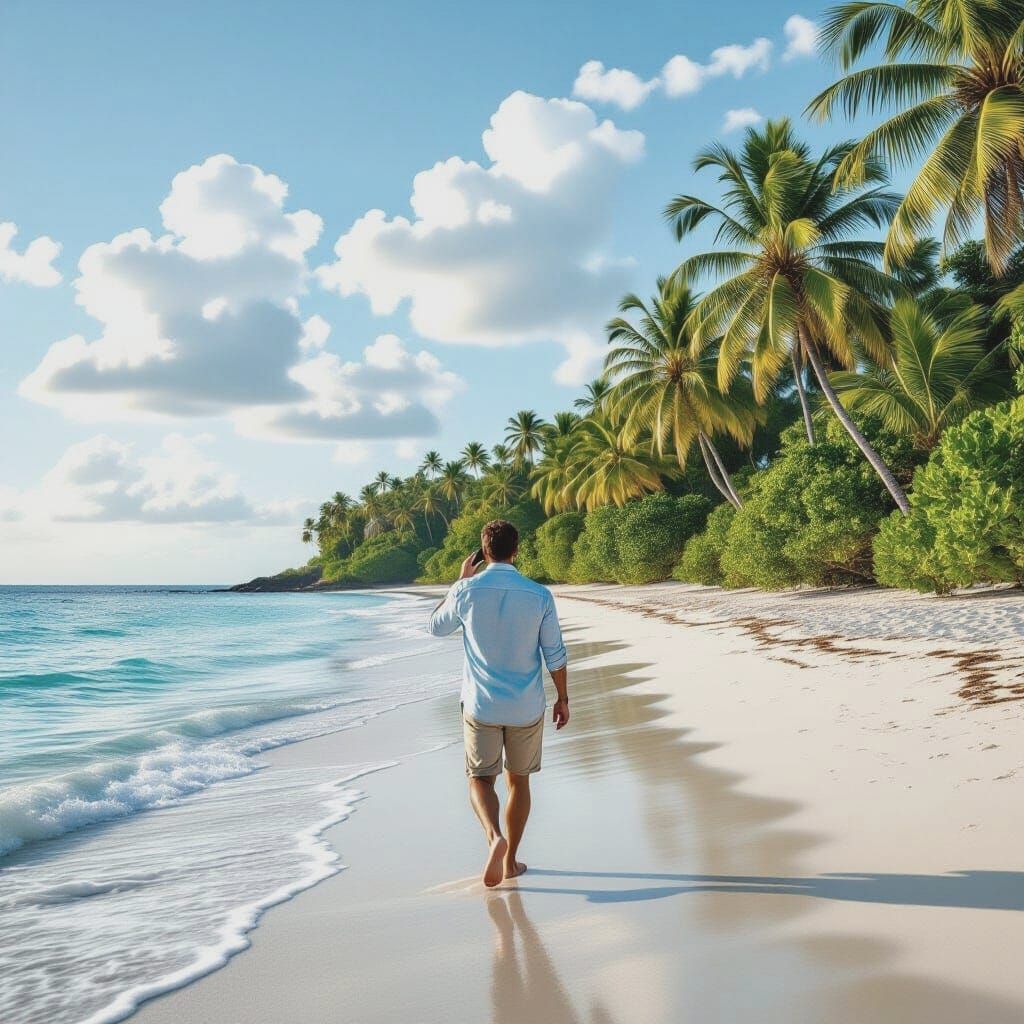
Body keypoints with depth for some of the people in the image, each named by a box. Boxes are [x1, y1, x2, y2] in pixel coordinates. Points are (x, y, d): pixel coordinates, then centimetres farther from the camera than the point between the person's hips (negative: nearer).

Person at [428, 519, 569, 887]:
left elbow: (436, 627, 10)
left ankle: (494, 838, -16)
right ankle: (510, 861, 25)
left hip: (480, 706, -1)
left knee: (480, 779, 11)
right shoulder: (539, 596, -8)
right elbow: (555, 656, -3)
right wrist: (562, 698, 11)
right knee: (519, 781, 17)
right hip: (526, 708, 1)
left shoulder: (466, 591, -10)